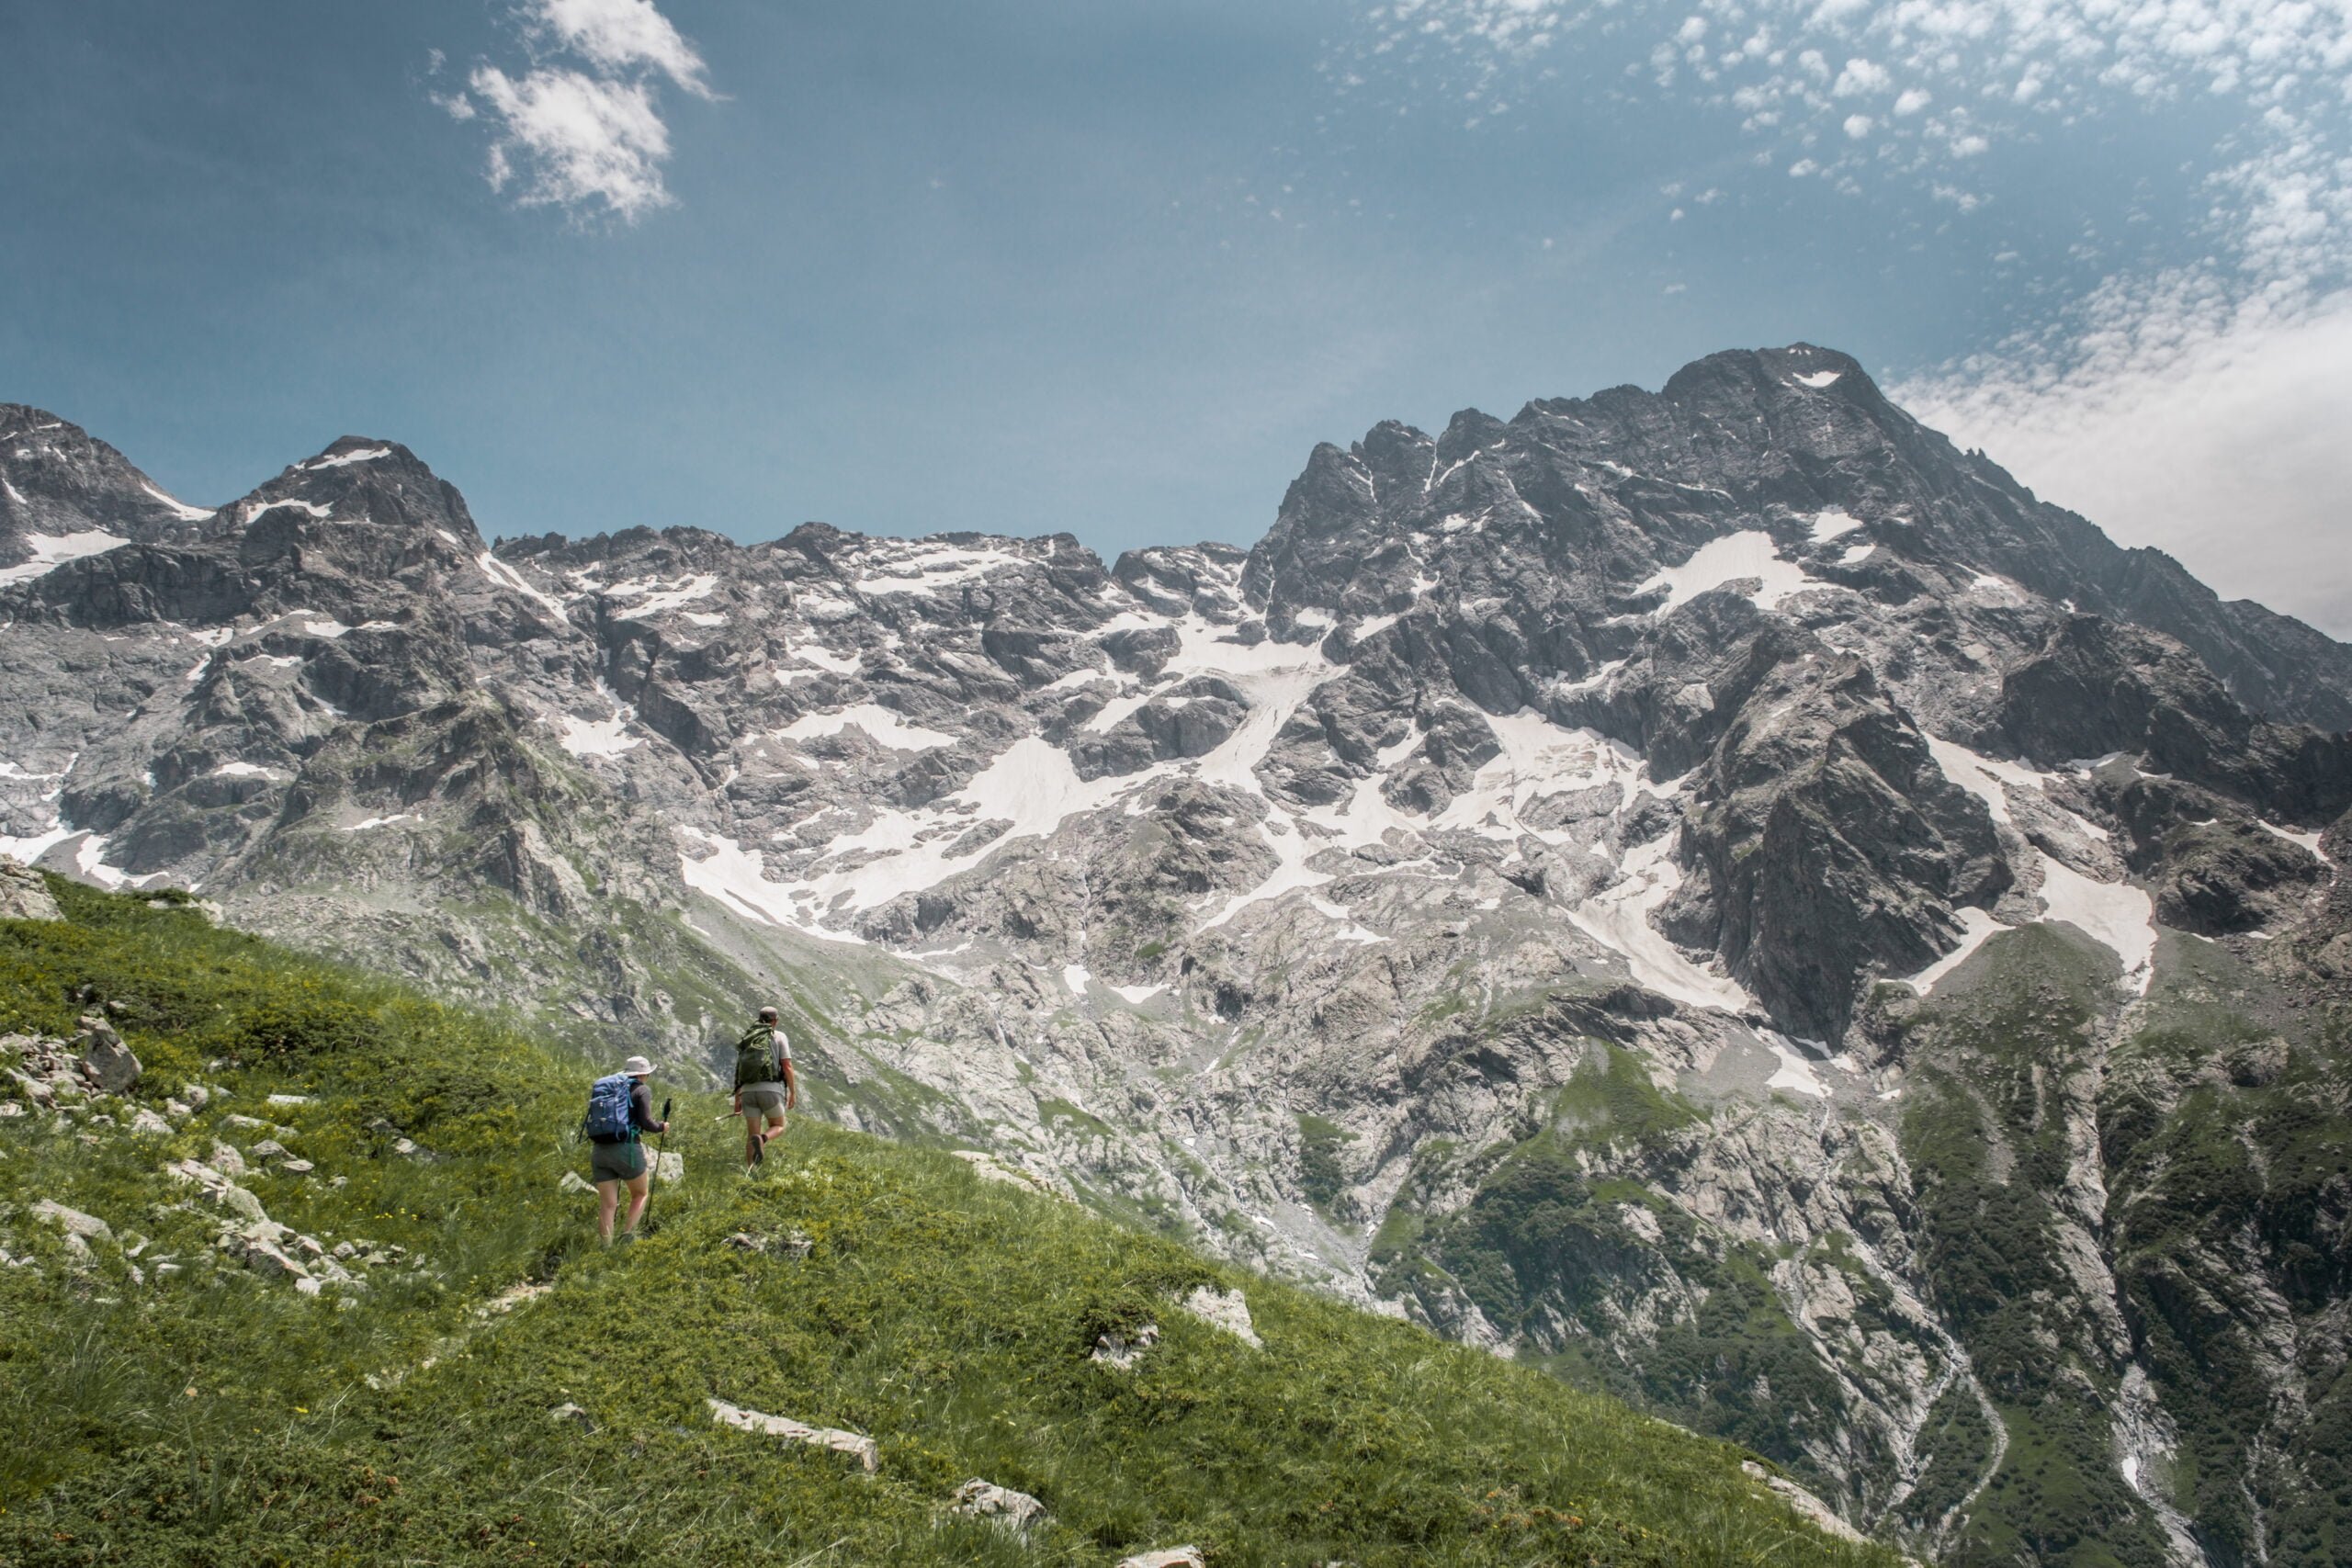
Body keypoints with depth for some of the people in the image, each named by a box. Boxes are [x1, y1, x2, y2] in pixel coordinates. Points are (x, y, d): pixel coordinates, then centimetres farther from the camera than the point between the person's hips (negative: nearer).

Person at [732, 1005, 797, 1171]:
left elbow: (738, 1071, 18)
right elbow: (787, 1067, -2)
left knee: (752, 1134, 8)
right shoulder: (779, 1036, 7)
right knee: (778, 1127, 14)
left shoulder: (746, 1039, 20)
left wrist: (737, 1099, 20)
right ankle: (762, 1139, -21)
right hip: (770, 1089, -4)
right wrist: (793, 1092, 4)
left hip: (748, 1091, 4)